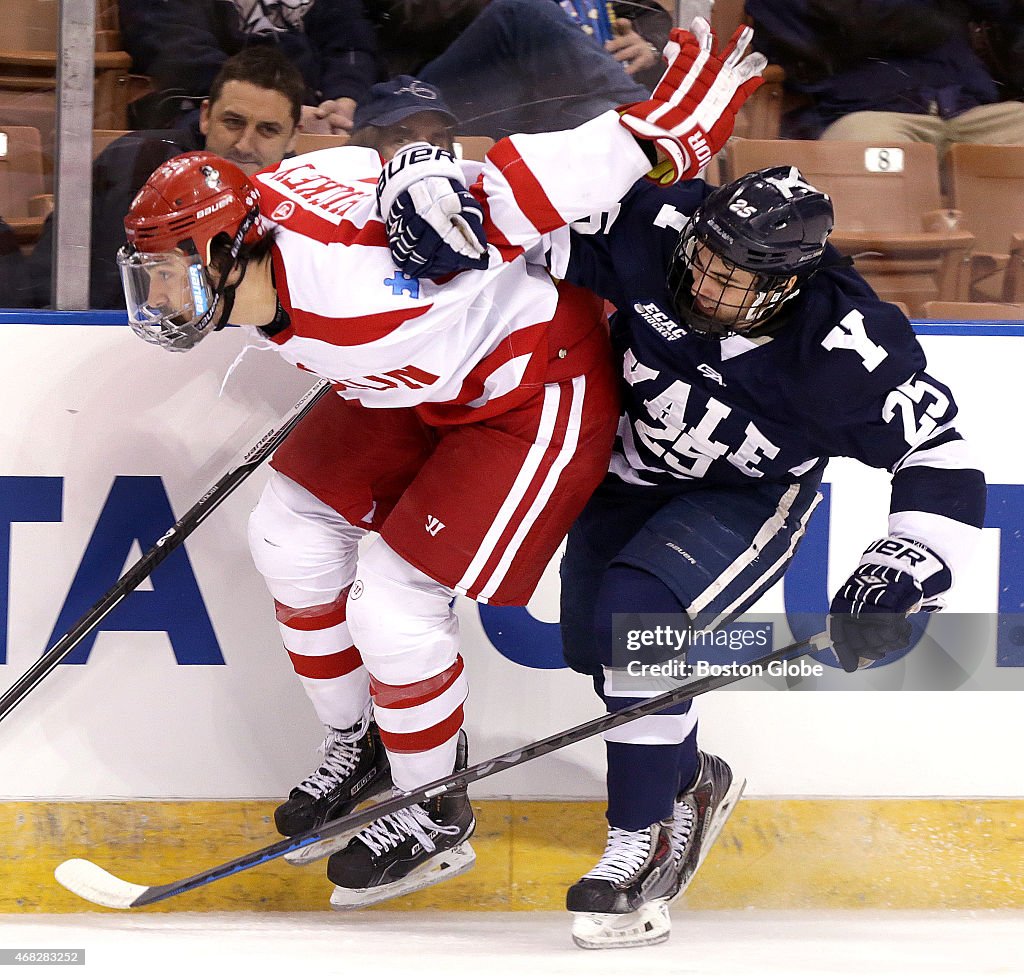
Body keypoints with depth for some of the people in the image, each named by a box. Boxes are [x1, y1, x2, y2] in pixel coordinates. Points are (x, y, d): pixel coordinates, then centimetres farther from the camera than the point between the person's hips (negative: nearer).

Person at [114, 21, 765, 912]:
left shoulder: (341, 284, -39)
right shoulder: (251, 253, -13)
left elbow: (513, 197, -38)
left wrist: (667, 130, -35)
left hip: (539, 388, -9)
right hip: (429, 377, 9)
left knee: (393, 607, -11)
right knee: (292, 531, 10)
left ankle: (436, 819, 12)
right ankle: (359, 745, 31)